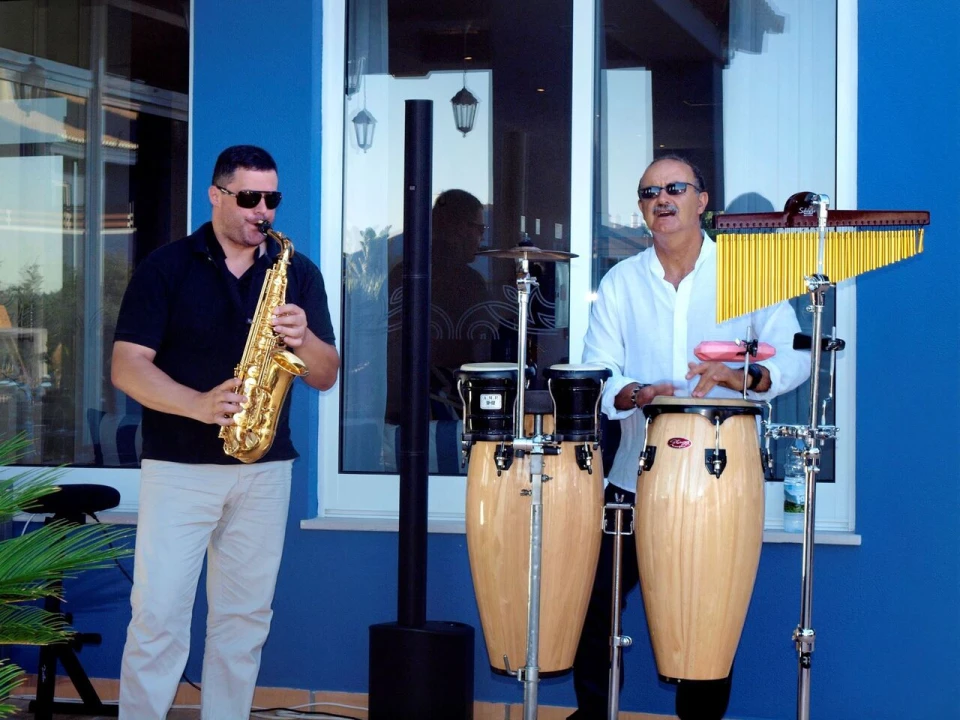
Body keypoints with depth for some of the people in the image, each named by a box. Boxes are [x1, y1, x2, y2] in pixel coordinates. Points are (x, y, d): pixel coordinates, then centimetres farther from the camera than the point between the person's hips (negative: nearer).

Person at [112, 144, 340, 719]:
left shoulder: (298, 272, 8)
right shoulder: (167, 267, -1)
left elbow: (326, 376, 6)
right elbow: (126, 366, -8)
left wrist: (304, 338, -16)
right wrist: (199, 404, -24)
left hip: (266, 467, 3)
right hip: (179, 466, -3)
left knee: (246, 617, 7)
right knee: (158, 615, -5)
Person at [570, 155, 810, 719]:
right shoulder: (621, 282, 8)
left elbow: (795, 357, -4)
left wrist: (743, 376, -24)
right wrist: (634, 393, -21)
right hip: (638, 476, 2)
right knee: (594, 600, 0)